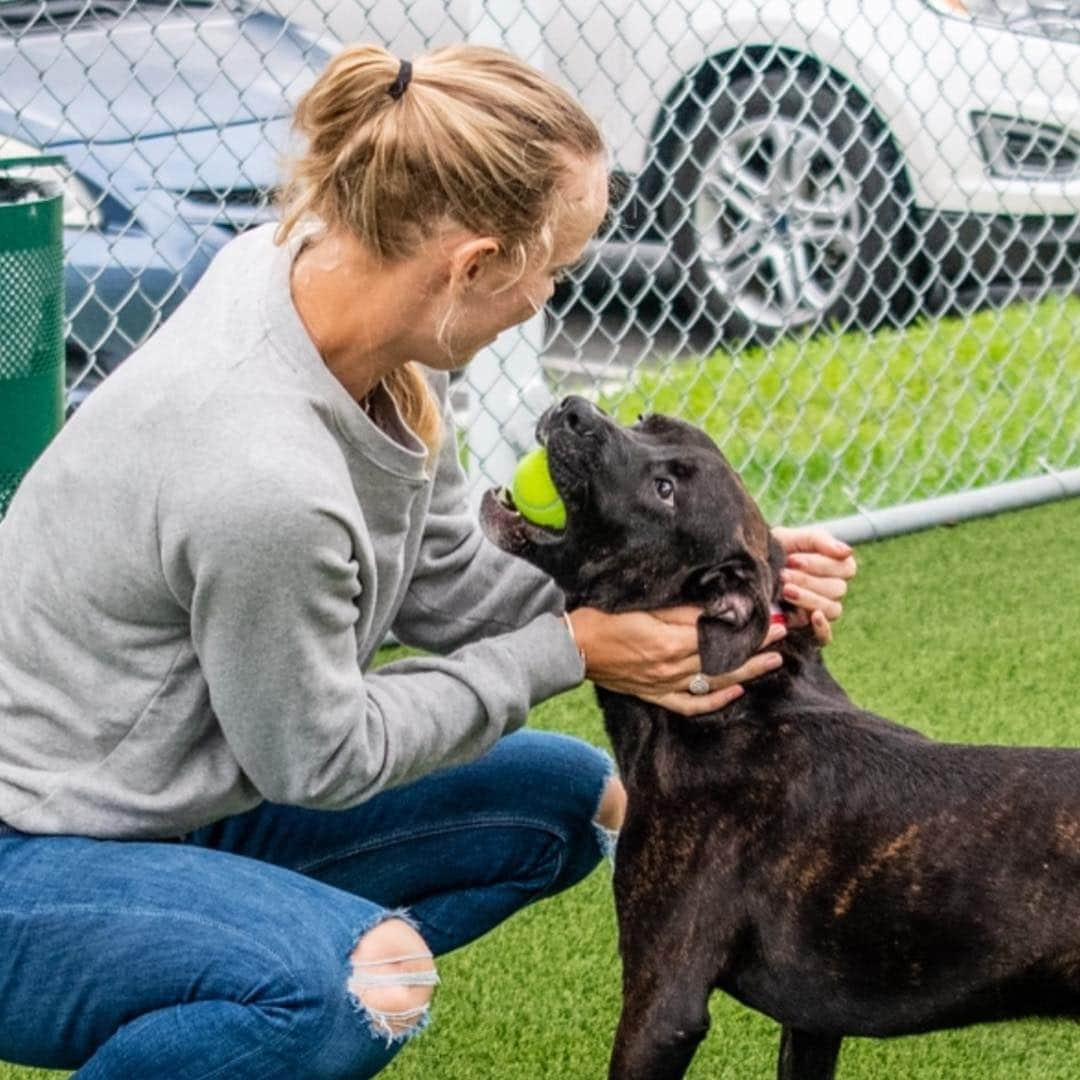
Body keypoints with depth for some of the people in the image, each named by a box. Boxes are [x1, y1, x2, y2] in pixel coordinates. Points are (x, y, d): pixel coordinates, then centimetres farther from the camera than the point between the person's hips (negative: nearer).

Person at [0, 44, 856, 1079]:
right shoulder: (263, 478, -34)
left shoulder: (308, 266, -7)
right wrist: (570, 651, -12)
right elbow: (319, 755, -17)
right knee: (365, 979, -35)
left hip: (187, 800, 10)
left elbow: (449, 584, 4)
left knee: (562, 797, 12)